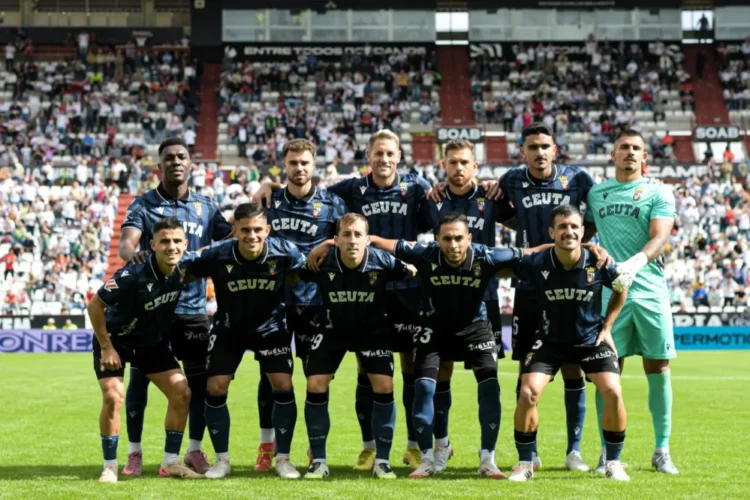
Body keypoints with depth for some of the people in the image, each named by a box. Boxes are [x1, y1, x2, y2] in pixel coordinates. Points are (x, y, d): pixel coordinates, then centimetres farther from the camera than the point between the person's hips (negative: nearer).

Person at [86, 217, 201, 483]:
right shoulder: (133, 274, -32)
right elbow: (94, 305, -23)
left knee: (181, 392, -4)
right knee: (113, 397, -19)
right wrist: (106, 347, -20)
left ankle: (170, 462, 7)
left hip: (153, 342, 5)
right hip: (115, 340, -5)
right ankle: (110, 466, -3)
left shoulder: (183, 271, -17)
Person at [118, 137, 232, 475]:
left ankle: (194, 450, 18)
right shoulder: (143, 204, 1)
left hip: (193, 306, 3)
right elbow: (127, 240, -15)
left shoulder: (206, 207, 11)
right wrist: (131, 253, -38)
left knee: (199, 379, 5)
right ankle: (134, 452, 11)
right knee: (140, 377, 1)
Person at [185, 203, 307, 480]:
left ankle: (283, 458, 6)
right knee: (215, 388, -6)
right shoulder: (217, 256, -27)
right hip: (229, 329, 0)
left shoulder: (284, 252, -25)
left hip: (271, 328, 0)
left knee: (283, 386, -10)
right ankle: (222, 460, 11)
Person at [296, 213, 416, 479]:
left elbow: (413, 272, -7)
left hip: (373, 329, 0)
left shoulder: (382, 262, -25)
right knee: (315, 386, -9)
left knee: (384, 386, -11)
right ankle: (318, 461, 5)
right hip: (332, 328, 0)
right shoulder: (321, 262, -26)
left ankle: (382, 461, 4)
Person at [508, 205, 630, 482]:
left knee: (612, 392, -16)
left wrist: (606, 328, 1)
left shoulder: (599, 263, -17)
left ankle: (613, 463, 5)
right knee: (528, 393, -15)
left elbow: (621, 290, 4)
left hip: (591, 339, 0)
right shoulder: (536, 264, -20)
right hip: (550, 340, 0)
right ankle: (525, 464, 4)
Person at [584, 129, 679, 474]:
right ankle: (607, 451, 7)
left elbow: (660, 237, -9)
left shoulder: (658, 193, 4)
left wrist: (636, 261, -28)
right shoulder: (596, 194, 13)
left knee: (658, 370, 1)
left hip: (650, 291, -1)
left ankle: (662, 451, 10)